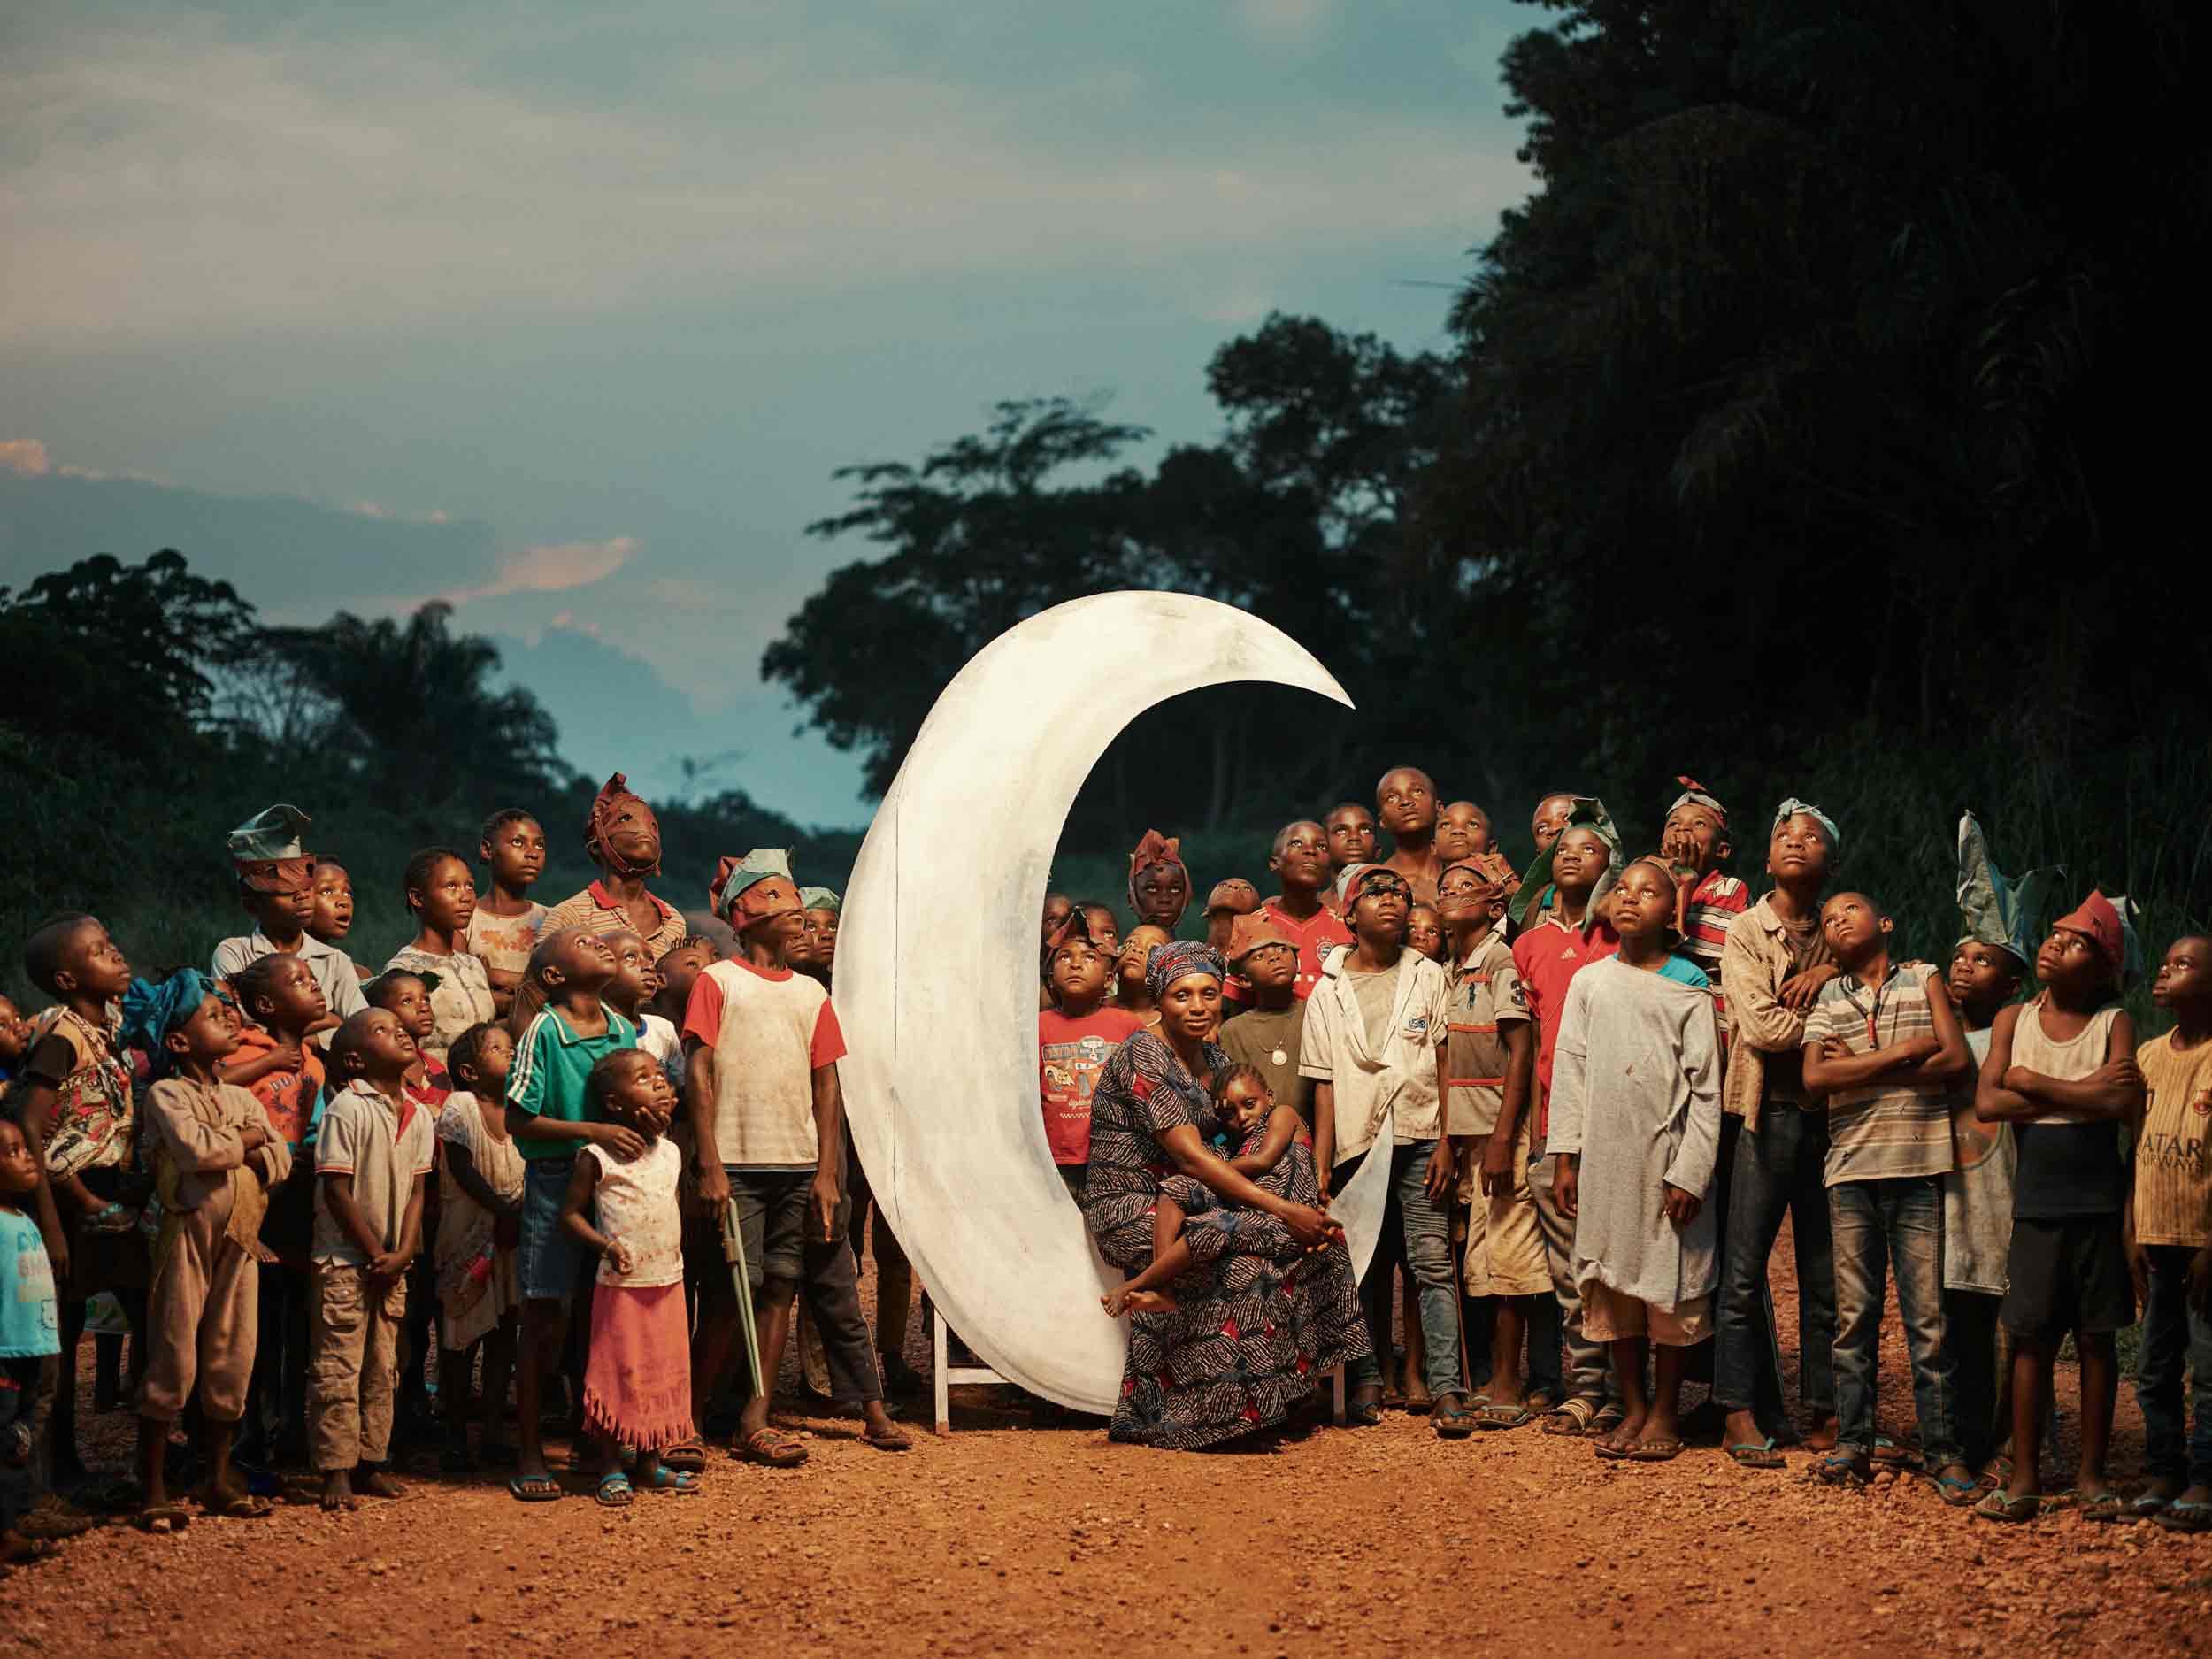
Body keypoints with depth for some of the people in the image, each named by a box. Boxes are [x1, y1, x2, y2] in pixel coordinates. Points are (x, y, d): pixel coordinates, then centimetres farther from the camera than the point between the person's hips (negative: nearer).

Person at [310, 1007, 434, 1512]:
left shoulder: (417, 1116, 6)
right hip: (345, 1259, -6)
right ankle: (337, 1471, 0)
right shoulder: (346, 1109, -14)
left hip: (391, 1264, 6)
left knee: (382, 1367, 12)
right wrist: (375, 1253, -13)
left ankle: (371, 1463, 20)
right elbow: (337, 1190, -15)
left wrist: (402, 1253, -7)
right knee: (339, 1369, -3)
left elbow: (416, 1190, 7)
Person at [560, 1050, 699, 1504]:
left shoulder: (670, 1153, 8)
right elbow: (571, 1213, -9)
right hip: (621, 1285, -6)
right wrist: (605, 1245, -22)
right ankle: (611, 1470, 6)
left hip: (668, 1283, 6)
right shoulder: (598, 1158, -10)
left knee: (664, 1374, 9)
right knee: (617, 1374, -2)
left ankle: (650, 1464, 20)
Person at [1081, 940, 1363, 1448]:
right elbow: (1190, 1156, -21)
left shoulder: (1213, 1060, 13)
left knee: (1316, 1228, -9)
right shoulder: (1143, 1057, -14)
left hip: (1183, 1205, 8)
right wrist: (1281, 1209, -24)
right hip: (1129, 1211, -8)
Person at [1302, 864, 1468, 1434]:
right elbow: (1325, 1084, 7)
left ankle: (1447, 1391, -13)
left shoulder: (1428, 977, 8)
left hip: (1419, 1140, -1)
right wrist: (1320, 1166, 1)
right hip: (1356, 1145, 1)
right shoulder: (1328, 992, 10)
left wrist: (1446, 1142, -5)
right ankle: (1367, 1384, 11)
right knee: (1364, 1269, 5)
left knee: (1432, 1262, -8)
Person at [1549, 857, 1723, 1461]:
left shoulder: (1688, 988, 0)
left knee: (1669, 1284, 0)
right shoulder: (1589, 982, 8)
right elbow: (1569, 1070, 8)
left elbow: (1705, 1086, -3)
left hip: (1667, 1153, -3)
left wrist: (1690, 1173, -10)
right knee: (1612, 1283, 5)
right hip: (1606, 1155, 3)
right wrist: (1566, 1157, 2)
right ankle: (1633, 1407, 15)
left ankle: (1665, 1412, 10)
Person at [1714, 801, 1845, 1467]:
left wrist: (1836, 970, -10)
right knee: (1745, 1270, -3)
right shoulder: (1745, 932, 2)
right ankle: (1742, 1414, 2)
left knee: (1826, 1273, 5)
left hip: (1830, 1112, 3)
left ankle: (1824, 1412, 11)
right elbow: (1762, 1025, -10)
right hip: (1769, 1111, -3)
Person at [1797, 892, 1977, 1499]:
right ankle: (1853, 1444, 9)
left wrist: (1860, 1068, -4)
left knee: (1929, 1316, -4)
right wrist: (1903, 1052, -7)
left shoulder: (1924, 979, 8)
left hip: (1919, 1168, -2)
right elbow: (1815, 1078, -3)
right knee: (1854, 1315, 3)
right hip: (1851, 1170, 2)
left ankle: (1943, 1451, 0)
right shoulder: (1826, 999, 12)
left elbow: (1957, 1062, -4)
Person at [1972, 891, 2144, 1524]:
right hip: (2036, 1201, 1)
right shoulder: (2013, 1020, 7)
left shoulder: (2113, 1022, 1)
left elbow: (2125, 1107, -13)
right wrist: (2083, 1094, -10)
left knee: (2096, 1337, 4)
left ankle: (2091, 1472, 11)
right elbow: (1987, 1103, -5)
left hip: (2097, 1202, -1)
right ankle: (2024, 1477, 5)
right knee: (2032, 1336, 1)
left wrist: (2033, 1082, -8)